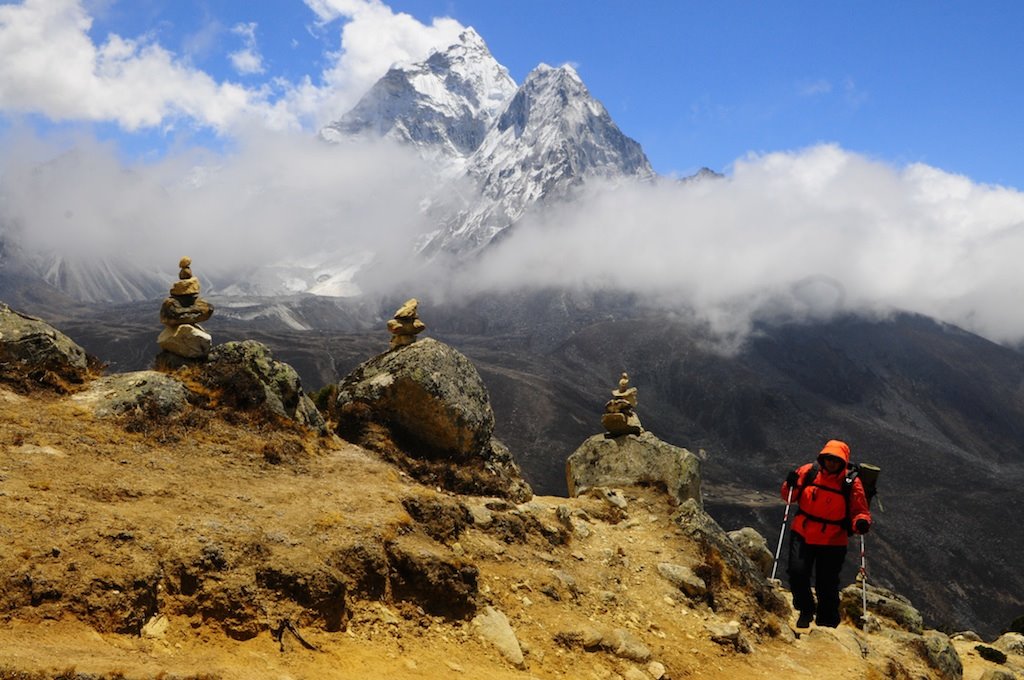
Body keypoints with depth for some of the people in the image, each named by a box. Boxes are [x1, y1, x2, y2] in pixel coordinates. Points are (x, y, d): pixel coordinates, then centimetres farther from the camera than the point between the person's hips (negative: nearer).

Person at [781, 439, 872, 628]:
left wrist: (861, 522, -25)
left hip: (833, 542, -1)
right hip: (802, 535, 1)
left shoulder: (852, 483, -8)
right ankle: (806, 610, 20)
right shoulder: (808, 472, -3)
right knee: (797, 573, -9)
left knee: (827, 585, 4)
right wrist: (791, 485, -14)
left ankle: (827, 624, 25)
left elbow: (860, 511, -3)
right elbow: (790, 497, 8)